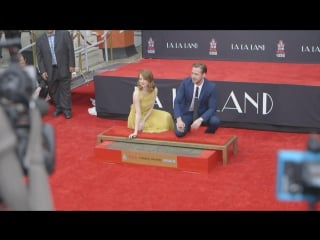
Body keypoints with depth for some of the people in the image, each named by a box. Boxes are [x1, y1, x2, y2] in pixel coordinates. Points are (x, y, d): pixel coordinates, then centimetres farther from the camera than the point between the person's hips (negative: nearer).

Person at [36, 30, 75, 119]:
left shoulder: (64, 34, -3)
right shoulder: (40, 40, 3)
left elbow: (70, 50, -3)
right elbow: (39, 57, 5)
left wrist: (72, 65, -7)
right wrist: (42, 71, -2)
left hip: (64, 68, -2)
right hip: (50, 70, 3)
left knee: (65, 90, 1)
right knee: (53, 91, 10)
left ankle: (67, 109, 9)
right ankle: (58, 107, 26)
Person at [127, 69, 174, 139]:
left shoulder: (154, 90, -18)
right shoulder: (137, 92, -31)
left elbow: (151, 108, -11)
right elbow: (138, 112, -33)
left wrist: (143, 121, -20)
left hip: (148, 113, 4)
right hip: (137, 116, -4)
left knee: (166, 117, -11)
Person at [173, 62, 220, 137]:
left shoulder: (211, 86, -17)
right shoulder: (185, 82, -15)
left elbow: (212, 108, -16)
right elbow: (177, 102, -15)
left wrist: (200, 120, -32)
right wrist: (179, 120, -30)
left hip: (202, 114, 0)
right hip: (186, 113, 0)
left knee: (215, 121, -30)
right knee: (179, 132, -25)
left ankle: (209, 134, 6)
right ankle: (187, 125, 14)